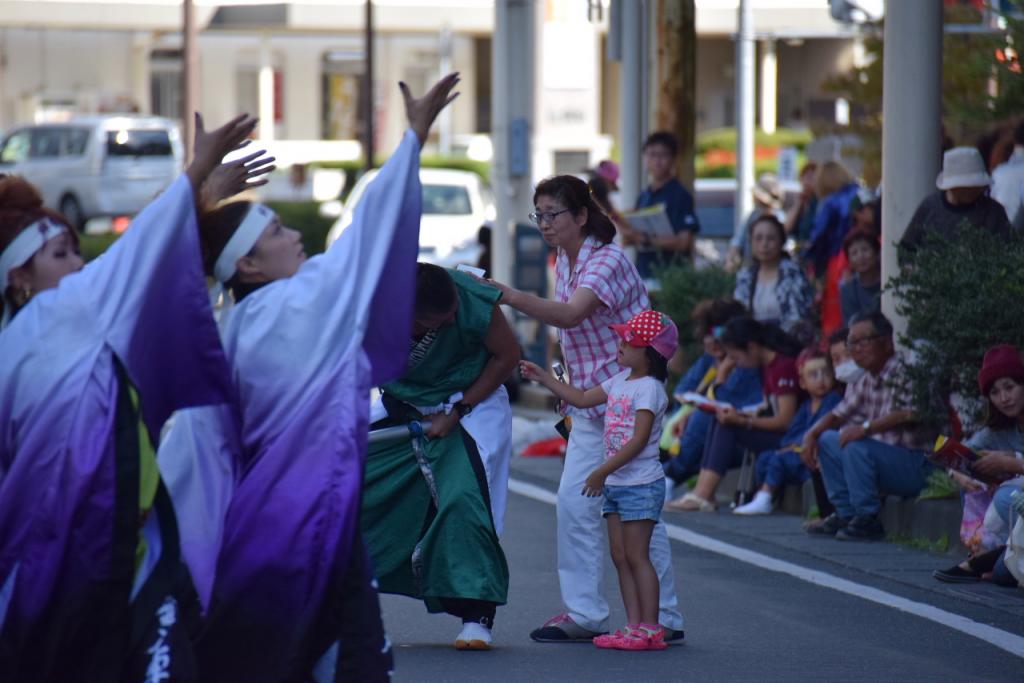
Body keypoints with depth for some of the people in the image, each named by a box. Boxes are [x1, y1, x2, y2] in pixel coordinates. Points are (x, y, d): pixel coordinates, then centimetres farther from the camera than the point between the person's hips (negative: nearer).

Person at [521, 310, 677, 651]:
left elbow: (639, 440, -21)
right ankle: (634, 624, 8)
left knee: (636, 555, -8)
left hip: (641, 483, -9)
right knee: (620, 555, 7)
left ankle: (650, 628, -6)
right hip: (616, 482, 9)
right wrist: (542, 377, 20)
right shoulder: (621, 381, 13)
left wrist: (602, 471, -20)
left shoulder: (649, 388, -15)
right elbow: (583, 398, 23)